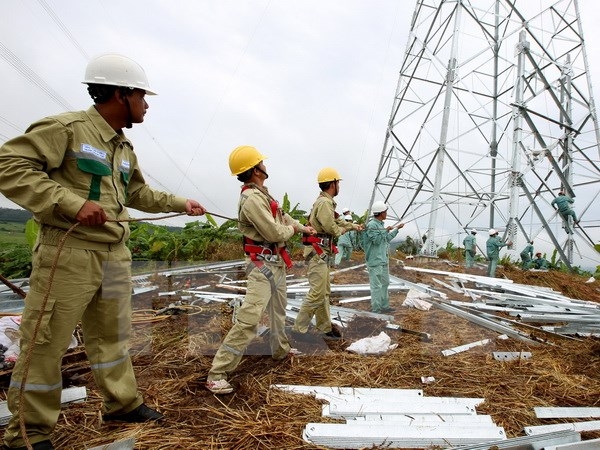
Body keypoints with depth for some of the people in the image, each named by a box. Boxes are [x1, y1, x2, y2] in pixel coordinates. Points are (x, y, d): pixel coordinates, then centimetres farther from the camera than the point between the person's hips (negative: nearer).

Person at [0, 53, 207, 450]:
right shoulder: (66, 128, -10)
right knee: (45, 344, 3)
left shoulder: (125, 148, 15)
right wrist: (72, 202, -24)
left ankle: (123, 402, 31)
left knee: (113, 334, 16)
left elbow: (140, 194, 26)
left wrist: (181, 204, 23)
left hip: (116, 255, 8)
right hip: (68, 253, -8)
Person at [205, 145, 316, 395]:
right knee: (249, 318, -15)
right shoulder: (252, 198, -22)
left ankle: (280, 349, 47)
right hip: (262, 264, -11)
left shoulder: (262, 193, 9)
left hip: (276, 262, 11)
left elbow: (281, 216, 22)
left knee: (279, 309, 25)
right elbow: (275, 233, -23)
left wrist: (303, 227, 20)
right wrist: (292, 229, -4)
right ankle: (217, 374, -9)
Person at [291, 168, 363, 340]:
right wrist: (343, 229, 0)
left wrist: (354, 225, 38)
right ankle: (298, 329, -4)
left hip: (322, 253, 11)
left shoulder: (326, 202, 17)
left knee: (324, 292, 14)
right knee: (316, 293, -10)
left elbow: (338, 220, 29)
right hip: (318, 252, -11)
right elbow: (332, 228, -21)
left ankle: (325, 328, 22)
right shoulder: (324, 203, -17)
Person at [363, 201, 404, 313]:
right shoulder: (371, 225, -15)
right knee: (376, 285, -5)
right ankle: (376, 309, 2)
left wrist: (397, 228, 25)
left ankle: (384, 306, 28)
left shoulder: (380, 224, 13)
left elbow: (387, 239, 22)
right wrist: (386, 230, -15)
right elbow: (377, 240, -21)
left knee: (385, 283, 17)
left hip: (384, 260, 10)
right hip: (375, 261, -10)